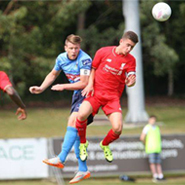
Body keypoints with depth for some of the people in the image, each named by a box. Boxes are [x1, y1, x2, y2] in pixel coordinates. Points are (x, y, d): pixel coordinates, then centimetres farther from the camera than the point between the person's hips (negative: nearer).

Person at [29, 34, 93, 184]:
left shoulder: (84, 60, -20)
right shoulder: (61, 58, 3)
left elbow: (84, 83, -22)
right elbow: (53, 74, 22)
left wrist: (63, 87, -17)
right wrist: (41, 88, 11)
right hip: (77, 95, 8)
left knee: (73, 122, -24)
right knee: (76, 130, 5)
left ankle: (61, 159, -29)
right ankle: (83, 170, 9)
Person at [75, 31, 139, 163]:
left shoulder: (130, 60, 0)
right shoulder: (103, 52, -3)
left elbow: (131, 80, -6)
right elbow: (93, 68, 10)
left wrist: (131, 82, -31)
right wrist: (90, 84, -4)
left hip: (113, 97, 1)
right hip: (95, 92, -1)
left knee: (118, 129, -18)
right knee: (82, 115, -31)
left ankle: (105, 144, 20)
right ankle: (83, 143, -1)